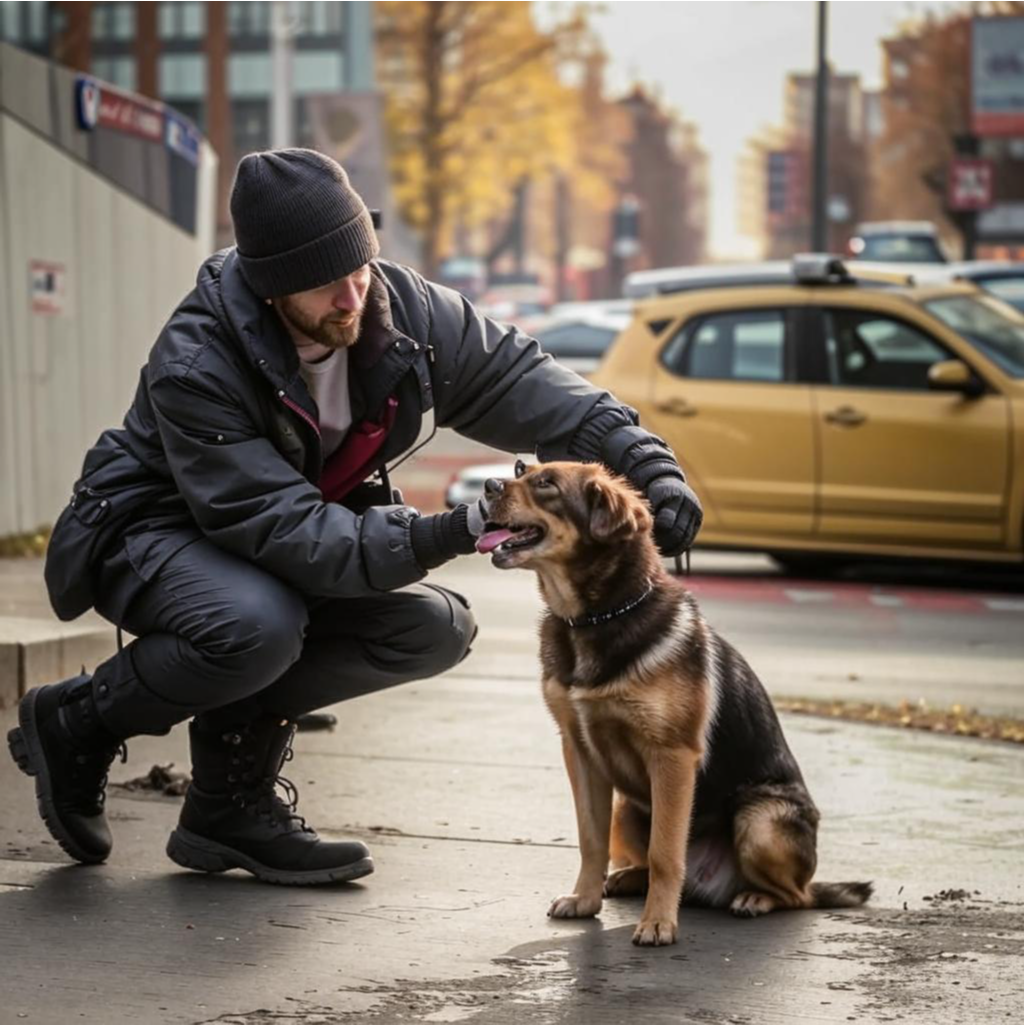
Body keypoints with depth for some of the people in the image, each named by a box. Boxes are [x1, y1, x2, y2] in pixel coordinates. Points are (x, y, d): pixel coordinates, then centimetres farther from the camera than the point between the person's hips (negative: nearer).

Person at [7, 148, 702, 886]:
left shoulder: (407, 312, -17)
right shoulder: (193, 368, -33)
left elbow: (526, 384, -12)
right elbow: (278, 527, -37)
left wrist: (647, 463, -26)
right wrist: (430, 537, -46)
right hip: (154, 534, -7)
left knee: (437, 630, -14)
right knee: (257, 627, -39)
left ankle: (233, 792, -5)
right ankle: (77, 723, -10)